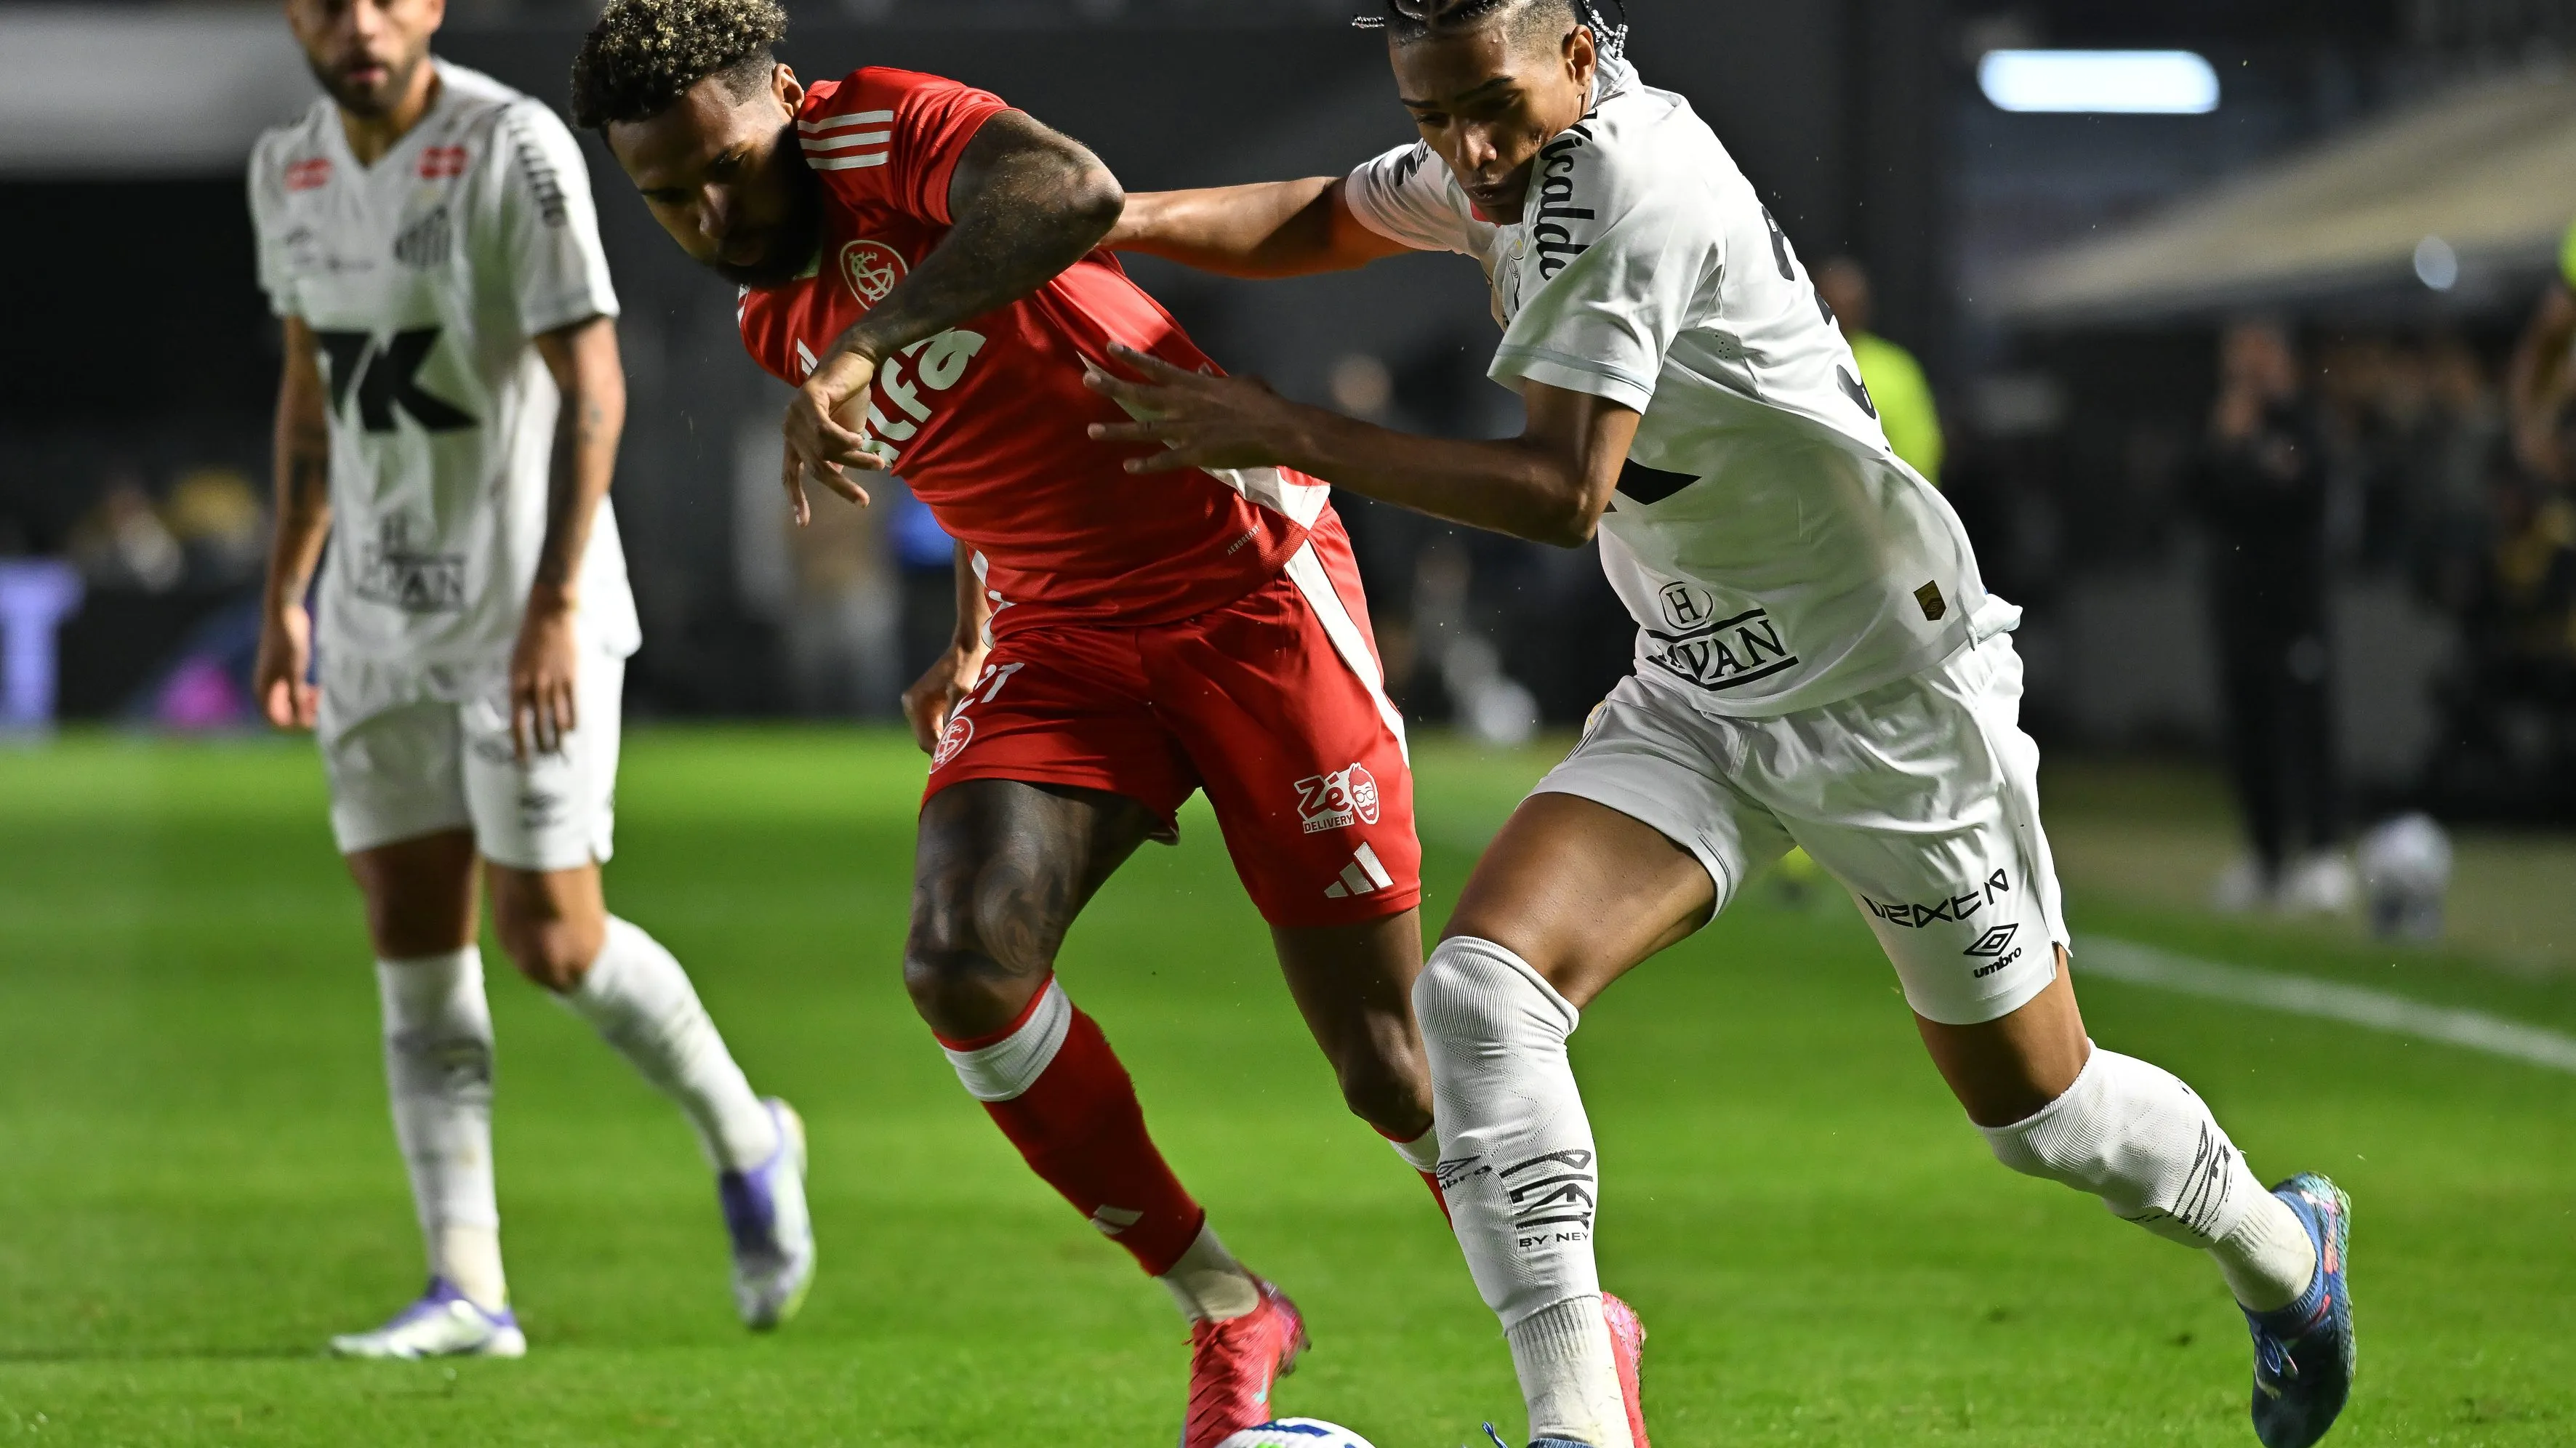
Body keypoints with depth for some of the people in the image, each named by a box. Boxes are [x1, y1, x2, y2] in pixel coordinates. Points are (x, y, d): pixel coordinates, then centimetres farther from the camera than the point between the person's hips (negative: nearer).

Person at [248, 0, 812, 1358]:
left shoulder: (513, 148, -15)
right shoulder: (290, 167, 7)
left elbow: (592, 389, -17)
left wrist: (553, 607, -23)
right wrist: (284, 599, 16)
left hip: (527, 608, -6)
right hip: (377, 614, 6)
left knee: (552, 941, -6)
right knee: (413, 944, 1)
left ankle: (744, 1142, 20)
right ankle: (469, 1291, 2)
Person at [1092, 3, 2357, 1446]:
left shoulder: (1627, 182, -28)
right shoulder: (1531, 152, -3)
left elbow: (1564, 489, -32)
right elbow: (1326, 221, 15)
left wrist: (1291, 437, -30)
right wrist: (1122, 218, -2)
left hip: (1893, 698, -7)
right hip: (1699, 702, 7)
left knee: (2041, 1109, 9)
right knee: (1483, 986, -17)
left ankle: (2284, 1250, 41)